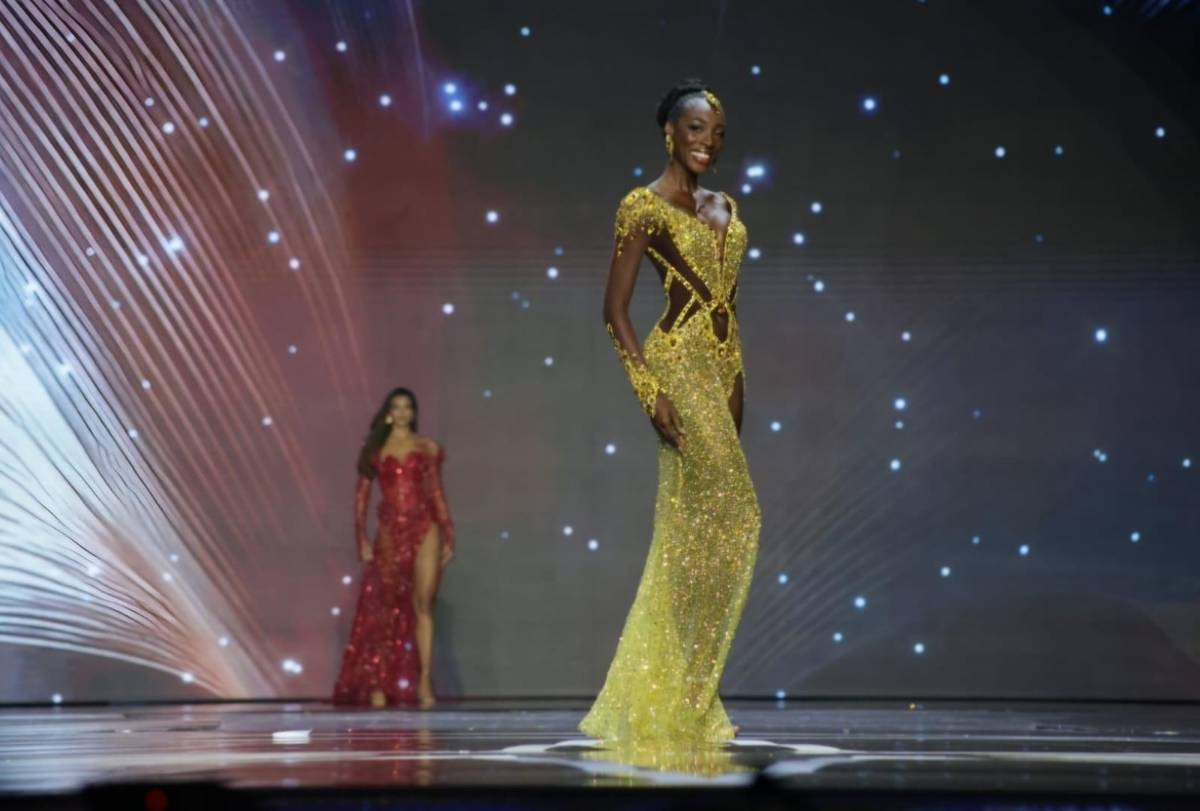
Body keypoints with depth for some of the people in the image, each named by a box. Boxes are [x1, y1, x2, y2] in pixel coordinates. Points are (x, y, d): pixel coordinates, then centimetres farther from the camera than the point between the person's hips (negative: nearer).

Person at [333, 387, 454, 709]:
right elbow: (361, 496, 6)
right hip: (390, 531, 0)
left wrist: (448, 536, 4)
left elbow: (437, 494, 9)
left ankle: (424, 682, -6)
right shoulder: (375, 450, 8)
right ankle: (377, 684, 7)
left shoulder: (428, 448, 9)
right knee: (384, 609, 3)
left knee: (423, 606, -6)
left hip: (425, 528, 0)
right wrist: (362, 539, -3)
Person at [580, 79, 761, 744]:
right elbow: (615, 310, -8)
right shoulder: (644, 206, -5)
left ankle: (663, 696, 13)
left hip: (722, 369, 8)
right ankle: (677, 697, -5)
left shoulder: (724, 207, 17)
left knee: (690, 528, 7)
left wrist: (738, 385, 15)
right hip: (678, 364, -8)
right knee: (730, 516, -13)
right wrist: (650, 389, -17)